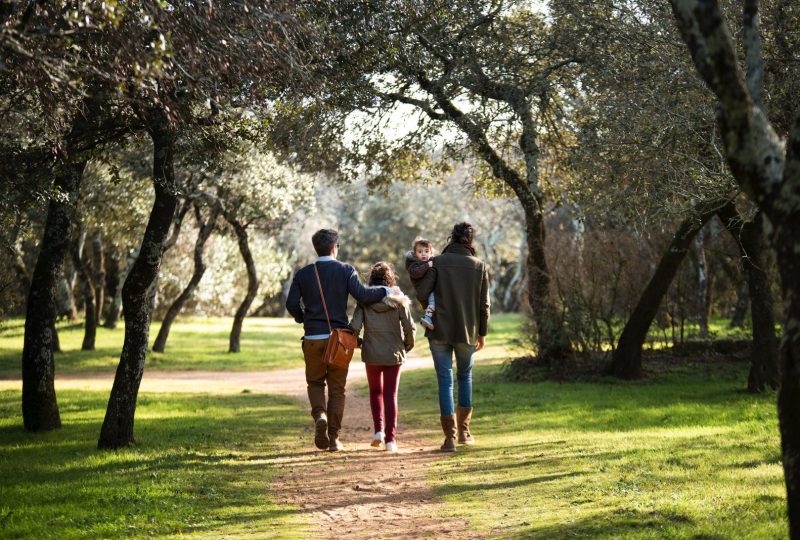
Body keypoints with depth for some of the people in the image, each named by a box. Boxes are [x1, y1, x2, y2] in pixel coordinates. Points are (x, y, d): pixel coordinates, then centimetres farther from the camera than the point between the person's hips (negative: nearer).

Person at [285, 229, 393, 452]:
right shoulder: (346, 270, -3)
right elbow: (362, 295, -16)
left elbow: (291, 304, -4)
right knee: (336, 388, 9)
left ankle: (320, 415, -10)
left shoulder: (303, 274, 2)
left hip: (313, 338, 1)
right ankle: (333, 437, 8)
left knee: (315, 382, 18)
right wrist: (386, 290, -2)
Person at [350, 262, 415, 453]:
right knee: (390, 395, 7)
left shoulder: (364, 301, -5)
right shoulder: (398, 301, -5)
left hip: (371, 354, 0)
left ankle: (378, 430, 7)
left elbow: (354, 327, -11)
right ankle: (390, 439, 1)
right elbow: (409, 328, -8)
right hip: (394, 354, 0)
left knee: (375, 392, 20)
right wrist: (408, 345, 11)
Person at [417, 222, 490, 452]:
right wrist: (482, 333, 10)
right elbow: (484, 304, -1)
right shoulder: (479, 266, -1)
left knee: (445, 381, 3)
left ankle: (450, 436, -1)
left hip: (440, 330, -1)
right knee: (465, 376, 20)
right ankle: (464, 431, 22)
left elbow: (421, 293, -10)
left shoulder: (438, 262, -6)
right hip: (468, 331, 2)